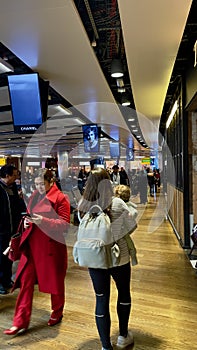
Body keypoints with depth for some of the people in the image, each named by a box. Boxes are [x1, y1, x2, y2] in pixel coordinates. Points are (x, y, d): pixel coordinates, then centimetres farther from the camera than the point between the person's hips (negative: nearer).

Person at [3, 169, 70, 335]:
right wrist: (27, 221, -3)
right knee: (25, 281, 5)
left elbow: (65, 225, -14)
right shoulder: (35, 196, 9)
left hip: (51, 246, -5)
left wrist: (44, 221, -26)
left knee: (54, 281, 14)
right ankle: (20, 321, 18)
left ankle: (57, 312, 38)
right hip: (32, 244, 5)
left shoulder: (61, 198, -11)